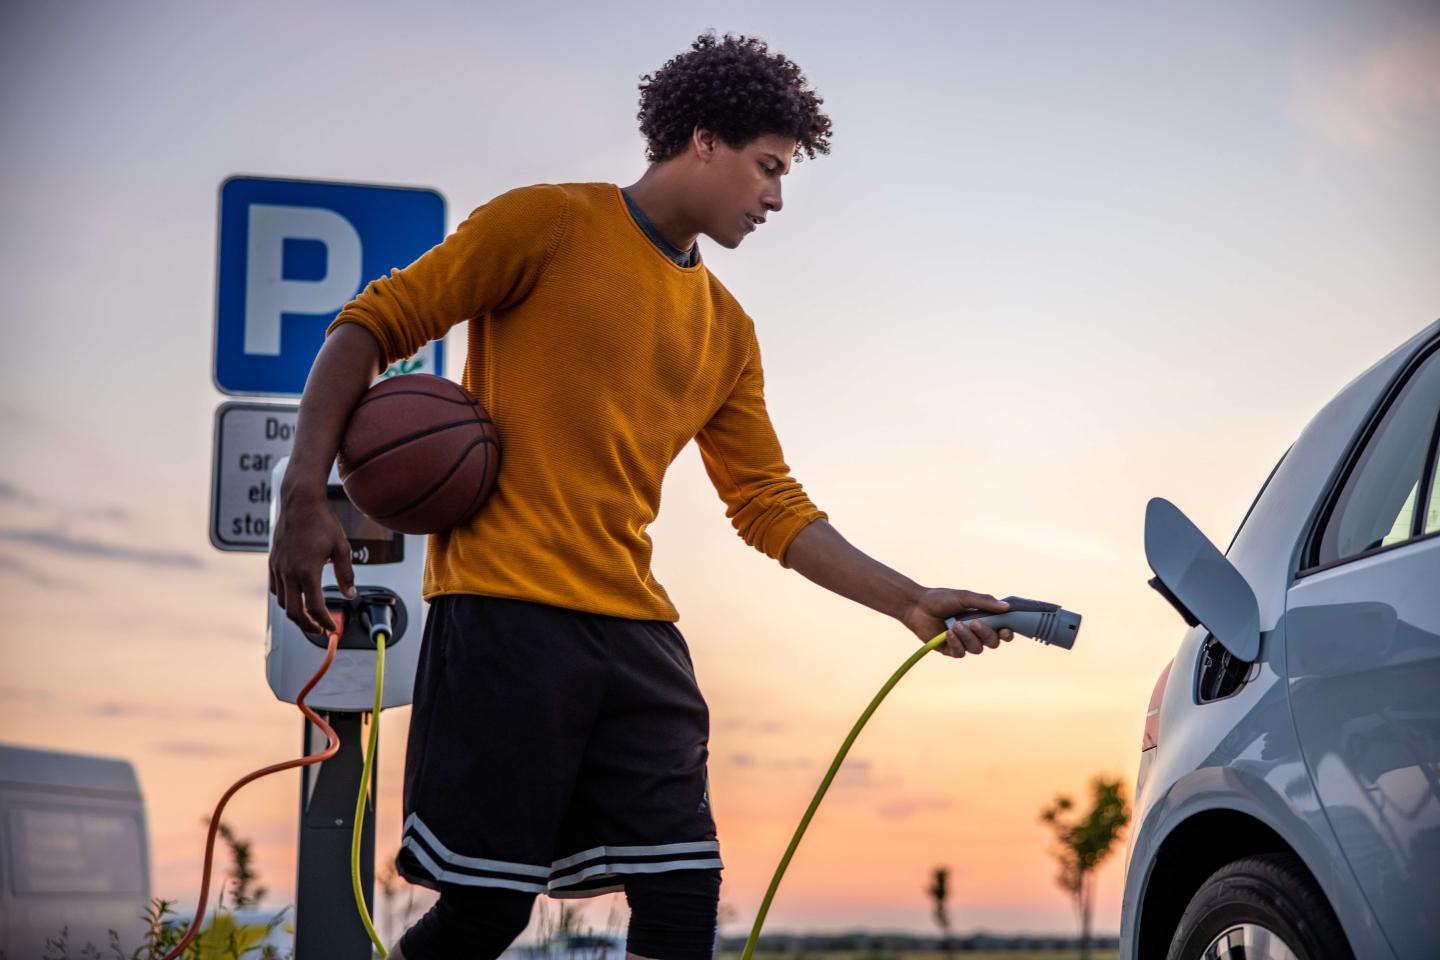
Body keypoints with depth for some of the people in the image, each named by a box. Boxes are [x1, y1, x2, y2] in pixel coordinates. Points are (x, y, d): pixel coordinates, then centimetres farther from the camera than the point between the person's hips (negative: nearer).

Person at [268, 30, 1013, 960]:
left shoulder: (727, 331, 19)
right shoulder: (546, 224, 1)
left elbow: (771, 507, 20)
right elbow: (372, 327, -1)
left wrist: (908, 599, 10)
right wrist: (305, 497, -12)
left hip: (638, 634, 6)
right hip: (505, 612, -6)